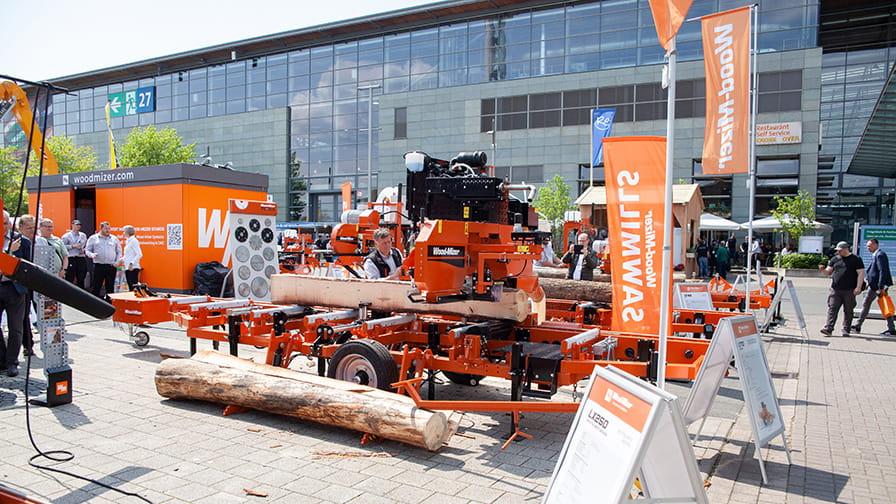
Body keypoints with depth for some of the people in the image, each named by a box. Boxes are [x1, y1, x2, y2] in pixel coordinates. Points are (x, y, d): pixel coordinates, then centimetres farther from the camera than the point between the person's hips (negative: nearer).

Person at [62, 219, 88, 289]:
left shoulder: (83, 235, 15)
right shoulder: (66, 236, 1)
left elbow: (86, 246, 22)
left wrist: (84, 250, 2)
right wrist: (72, 246, -15)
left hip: (81, 259, 4)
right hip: (71, 259, -4)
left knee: (81, 279, 8)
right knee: (69, 279, -3)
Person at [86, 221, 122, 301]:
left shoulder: (114, 239, 11)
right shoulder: (93, 238, 6)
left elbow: (119, 252, 15)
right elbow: (87, 250, 8)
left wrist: (117, 262, 2)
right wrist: (92, 255, -14)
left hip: (111, 267, 2)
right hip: (98, 266, -2)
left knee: (110, 287, 6)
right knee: (96, 287, -1)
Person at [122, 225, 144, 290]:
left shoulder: (134, 241, -10)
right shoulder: (128, 241, 16)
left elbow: (139, 255, -19)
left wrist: (132, 263, -26)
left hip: (133, 268, -9)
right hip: (127, 268, 9)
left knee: (134, 287, -10)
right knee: (130, 287, 9)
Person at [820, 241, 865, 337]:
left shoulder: (856, 259, 1)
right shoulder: (835, 259, 12)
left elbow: (861, 273, -2)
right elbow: (829, 271, 16)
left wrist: (858, 287, -11)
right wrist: (823, 270, -8)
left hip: (849, 290, -3)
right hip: (835, 290, 3)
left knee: (848, 311, 5)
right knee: (832, 309, -6)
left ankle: (846, 330, 12)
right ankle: (828, 329, -11)